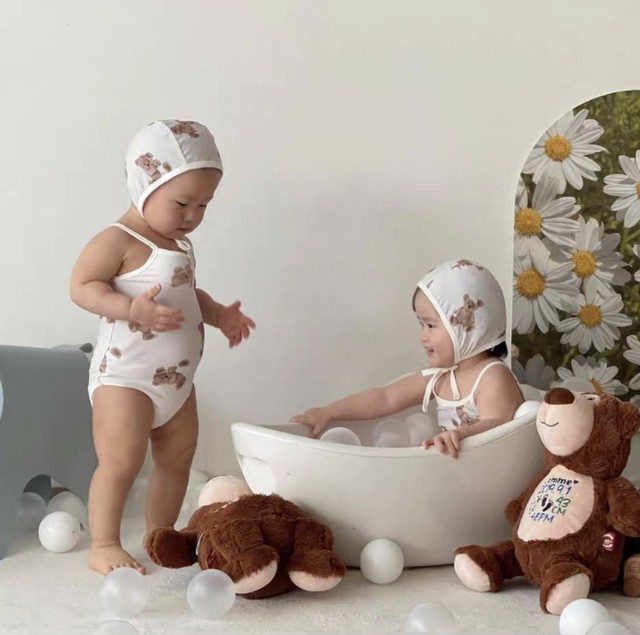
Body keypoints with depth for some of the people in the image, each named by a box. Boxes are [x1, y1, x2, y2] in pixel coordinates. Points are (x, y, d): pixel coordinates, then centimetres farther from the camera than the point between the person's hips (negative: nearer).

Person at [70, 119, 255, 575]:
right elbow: (81, 287, -19)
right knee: (122, 461, -10)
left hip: (177, 379, 9)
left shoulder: (182, 245, 13)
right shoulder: (118, 241, -14)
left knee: (178, 458, 14)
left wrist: (219, 314, 7)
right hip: (125, 376, -9)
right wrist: (131, 308, -32)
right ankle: (103, 546, 2)